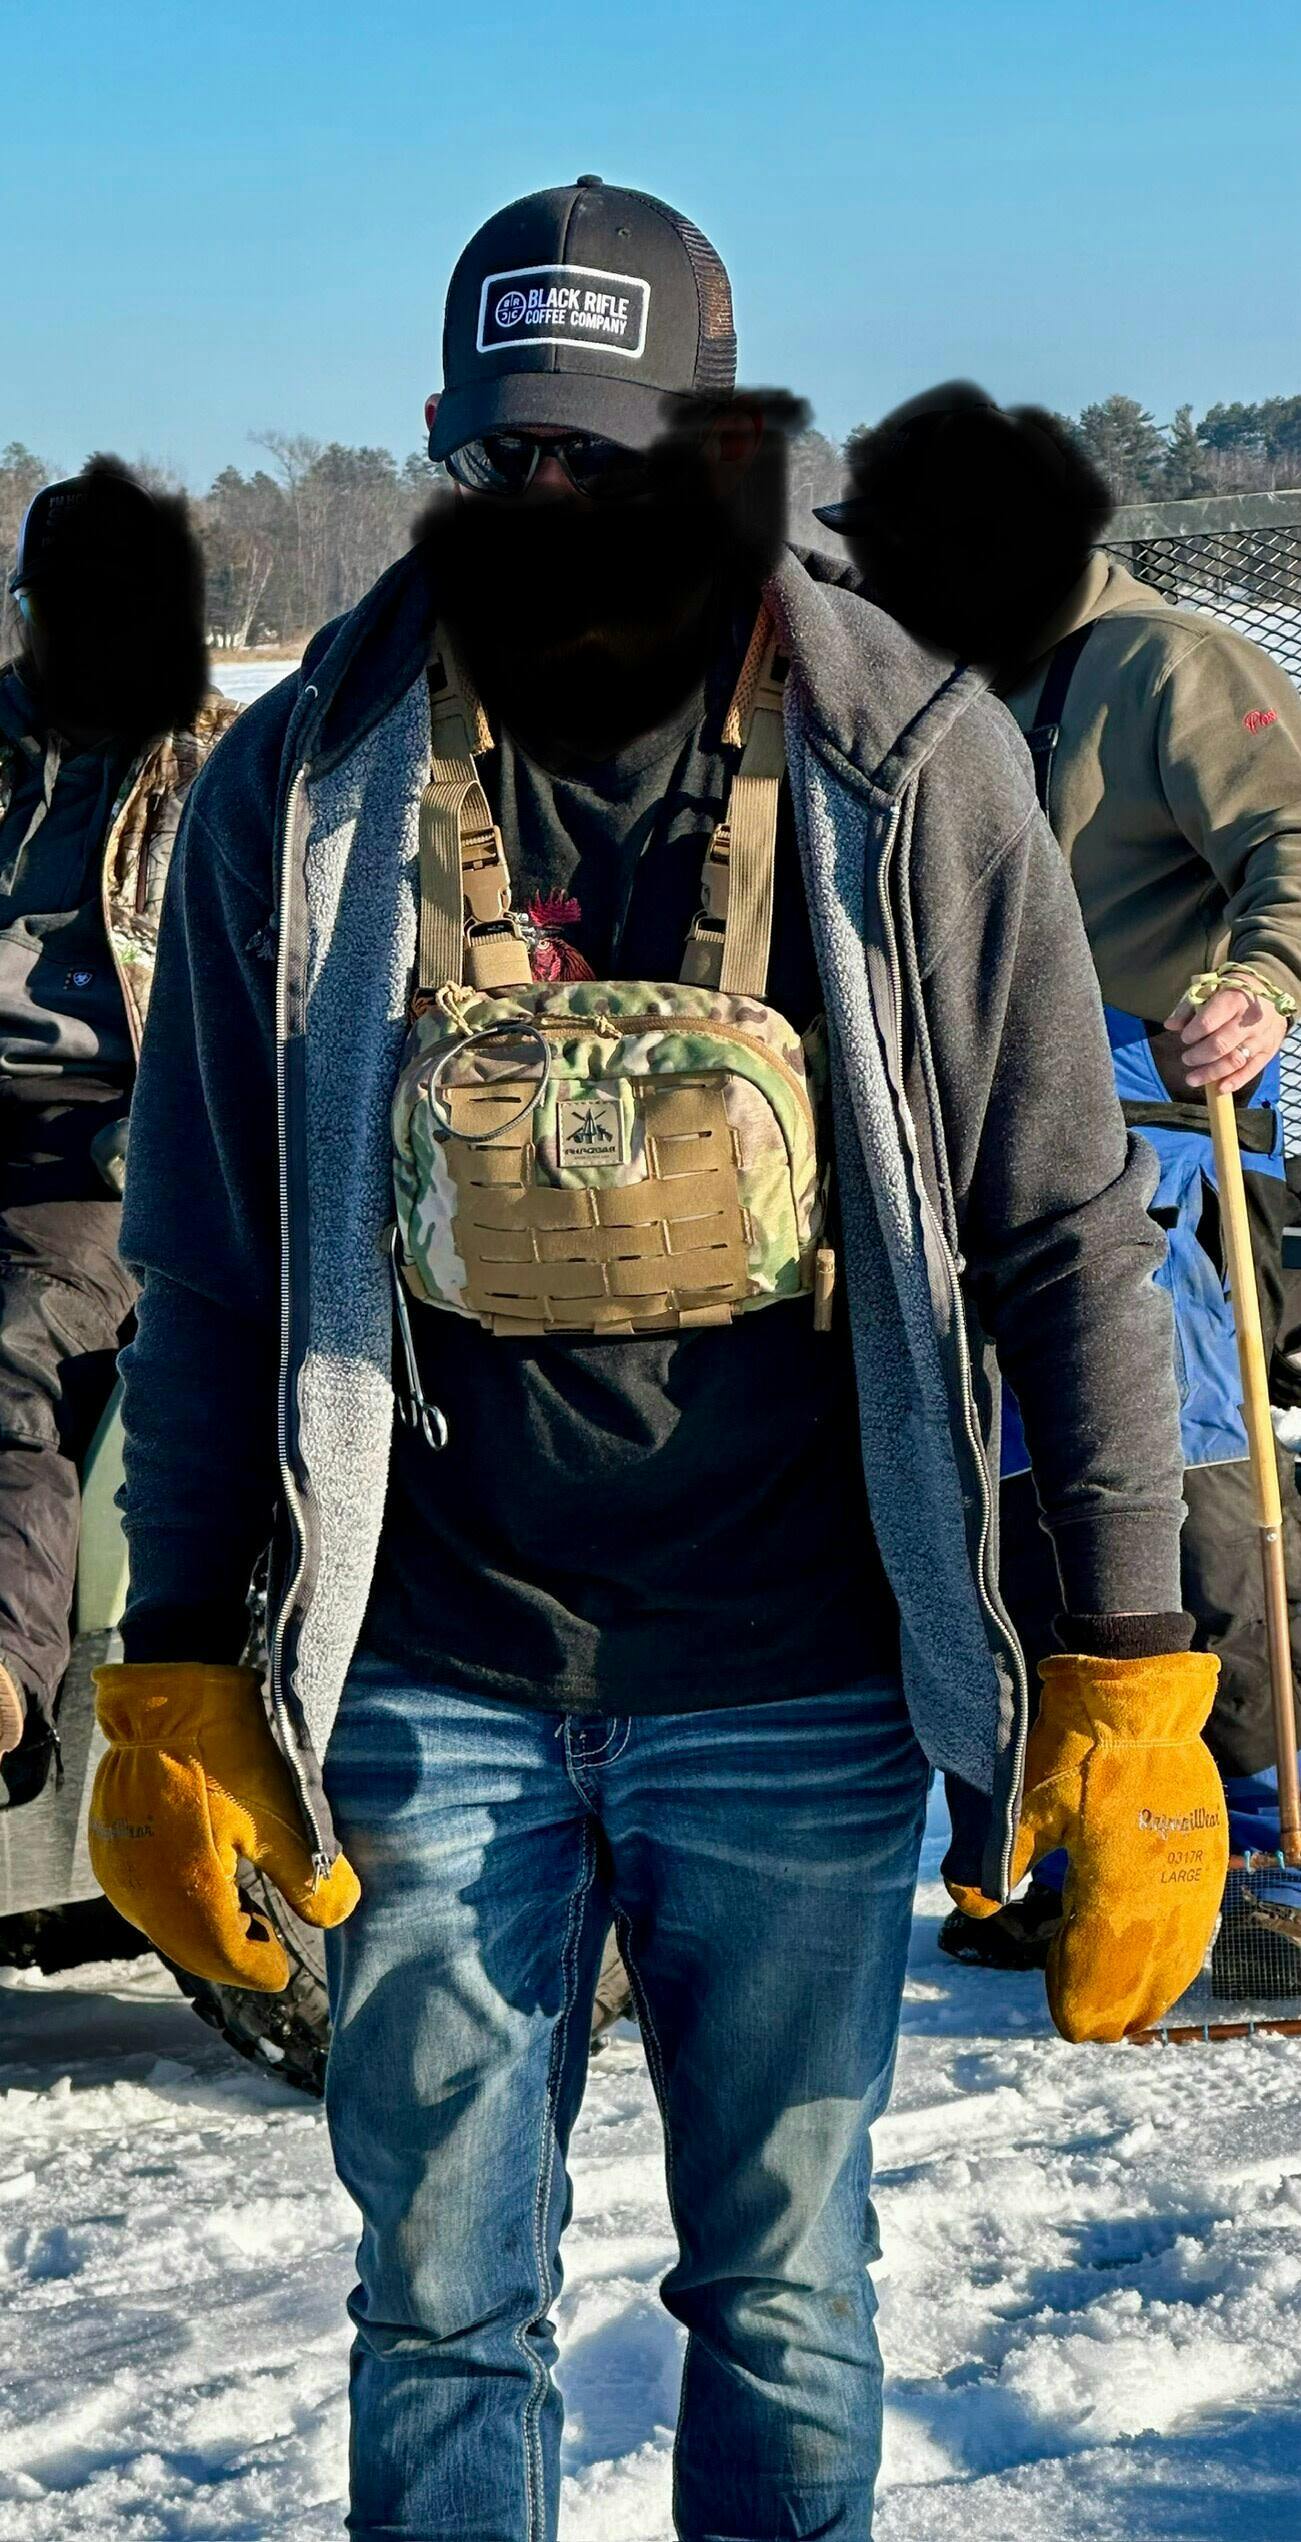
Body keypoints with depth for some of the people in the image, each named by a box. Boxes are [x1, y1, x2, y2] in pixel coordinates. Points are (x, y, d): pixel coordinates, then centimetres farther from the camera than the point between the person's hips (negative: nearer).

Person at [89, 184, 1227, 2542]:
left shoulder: (911, 769, -4)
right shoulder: (300, 788, -1)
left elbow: (1066, 1234, -1)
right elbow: (208, 1270, 6)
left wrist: (1132, 1675, -4)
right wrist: (173, 1681, 5)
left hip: (794, 1687, -1)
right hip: (429, 1692, 1)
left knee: (784, 2296, 12)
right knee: (445, 2303, 9)